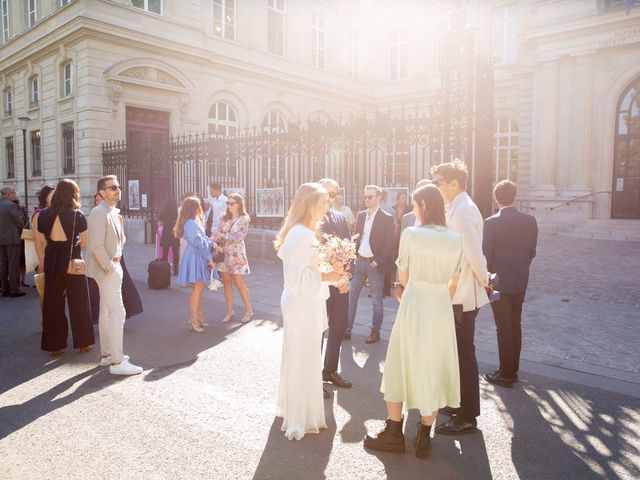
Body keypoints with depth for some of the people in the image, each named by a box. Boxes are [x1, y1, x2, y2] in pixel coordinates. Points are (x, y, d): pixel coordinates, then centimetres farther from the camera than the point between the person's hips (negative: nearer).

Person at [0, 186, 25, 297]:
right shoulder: (11, 205, -14)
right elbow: (20, 222, -9)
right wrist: (20, 232, 9)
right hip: (12, 239, -8)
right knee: (13, 264, -3)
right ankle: (14, 290, -1)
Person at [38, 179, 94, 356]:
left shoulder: (44, 215, 0)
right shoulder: (77, 215, -9)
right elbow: (85, 242, -7)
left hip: (52, 261, 3)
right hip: (72, 261, -3)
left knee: (53, 302, 12)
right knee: (78, 302, 9)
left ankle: (55, 344, 18)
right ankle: (83, 342, 17)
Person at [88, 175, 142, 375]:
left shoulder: (115, 212, 11)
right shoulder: (99, 213, -18)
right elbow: (96, 246, -24)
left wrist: (118, 256, 6)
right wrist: (110, 267, -17)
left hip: (113, 268, 10)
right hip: (106, 270, -10)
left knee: (107, 312, 16)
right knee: (118, 312, -10)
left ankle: (106, 354, 28)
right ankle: (117, 362, -5)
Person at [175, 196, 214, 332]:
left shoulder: (194, 222, 16)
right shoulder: (191, 223, -17)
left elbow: (203, 239, 16)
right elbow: (199, 243, -18)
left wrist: (211, 243, 1)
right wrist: (209, 258, -12)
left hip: (199, 257, 10)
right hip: (195, 258, -10)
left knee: (199, 288, 12)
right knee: (197, 288, -7)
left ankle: (198, 318, 20)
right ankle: (193, 321, -2)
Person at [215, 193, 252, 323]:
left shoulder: (244, 219, -5)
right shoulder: (225, 217, 9)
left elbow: (238, 237, -13)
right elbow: (218, 233, 3)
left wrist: (224, 236, -9)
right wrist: (215, 244, -14)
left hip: (236, 254, -5)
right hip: (223, 253, 5)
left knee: (239, 283, -3)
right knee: (226, 282, 6)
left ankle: (248, 311, 10)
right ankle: (230, 312, 16)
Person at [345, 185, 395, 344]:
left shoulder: (386, 218, -8)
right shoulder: (360, 215, 8)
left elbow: (389, 244, -10)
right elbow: (357, 237, 13)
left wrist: (377, 261, -15)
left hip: (374, 263, -5)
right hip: (359, 261, 5)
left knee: (376, 300, 5)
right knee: (350, 296, 6)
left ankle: (375, 331, 18)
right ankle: (347, 329, 16)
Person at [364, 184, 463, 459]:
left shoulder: (410, 234, -11)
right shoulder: (456, 239, 0)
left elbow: (403, 277, -2)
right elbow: (453, 282, 7)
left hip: (414, 305, -3)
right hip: (442, 307, 4)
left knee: (401, 365, 11)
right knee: (434, 369, 13)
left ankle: (394, 433, 21)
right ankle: (424, 438, 21)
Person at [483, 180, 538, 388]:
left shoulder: (492, 222, -16)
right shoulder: (530, 221, -1)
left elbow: (487, 255, -13)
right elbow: (532, 252, 5)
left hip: (499, 281, -5)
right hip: (521, 281, 5)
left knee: (504, 328, 3)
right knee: (515, 325, 15)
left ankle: (506, 374, 12)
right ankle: (513, 370, 25)